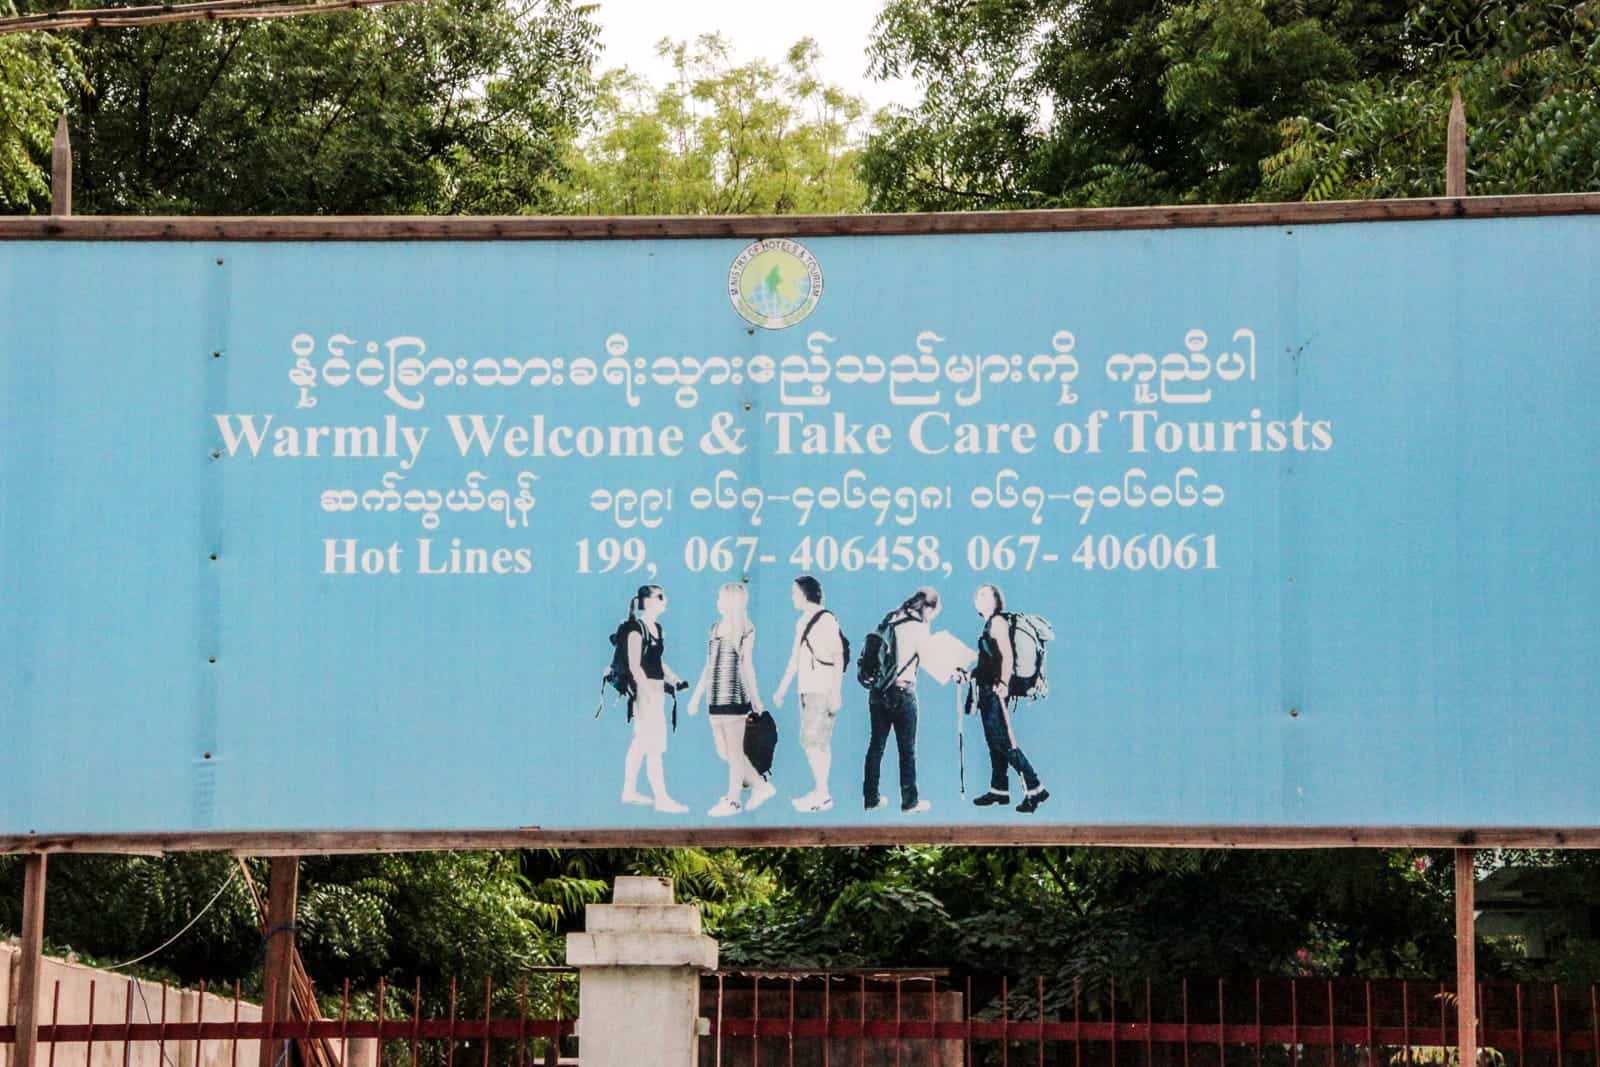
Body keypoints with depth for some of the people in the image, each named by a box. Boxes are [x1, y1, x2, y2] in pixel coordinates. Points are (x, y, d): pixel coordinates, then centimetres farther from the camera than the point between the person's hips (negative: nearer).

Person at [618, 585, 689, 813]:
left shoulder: (658, 628, 14)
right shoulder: (636, 628, -13)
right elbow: (634, 665, -18)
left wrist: (673, 679, 7)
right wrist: (649, 691, -23)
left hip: (656, 689, 9)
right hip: (643, 689, -9)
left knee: (640, 743, 14)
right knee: (655, 745, -9)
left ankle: (629, 791, 22)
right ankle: (661, 798, -10)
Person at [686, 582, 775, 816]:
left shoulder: (745, 631, -3)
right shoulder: (716, 628, 14)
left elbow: (747, 665, -2)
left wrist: (755, 696, -4)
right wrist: (696, 695, 16)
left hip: (734, 697, -7)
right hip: (716, 698, 7)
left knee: (734, 750, -1)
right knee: (723, 751, 8)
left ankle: (733, 799, 5)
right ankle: (761, 786, 19)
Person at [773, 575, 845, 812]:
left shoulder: (826, 619, -11)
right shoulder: (802, 622, 15)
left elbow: (838, 657, -13)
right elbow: (795, 659, 23)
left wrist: (836, 693, -17)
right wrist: (782, 688, 24)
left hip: (823, 691, -8)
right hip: (806, 690, 8)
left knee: (813, 741, -11)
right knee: (818, 743, 9)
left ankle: (822, 794, -9)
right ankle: (821, 793, 12)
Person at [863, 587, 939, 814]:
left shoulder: (890, 619, 10)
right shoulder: (918, 626, -10)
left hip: (877, 691, 6)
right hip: (902, 691, -6)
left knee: (876, 744, 12)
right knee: (907, 748, 3)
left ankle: (871, 797, 16)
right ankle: (909, 801, 7)